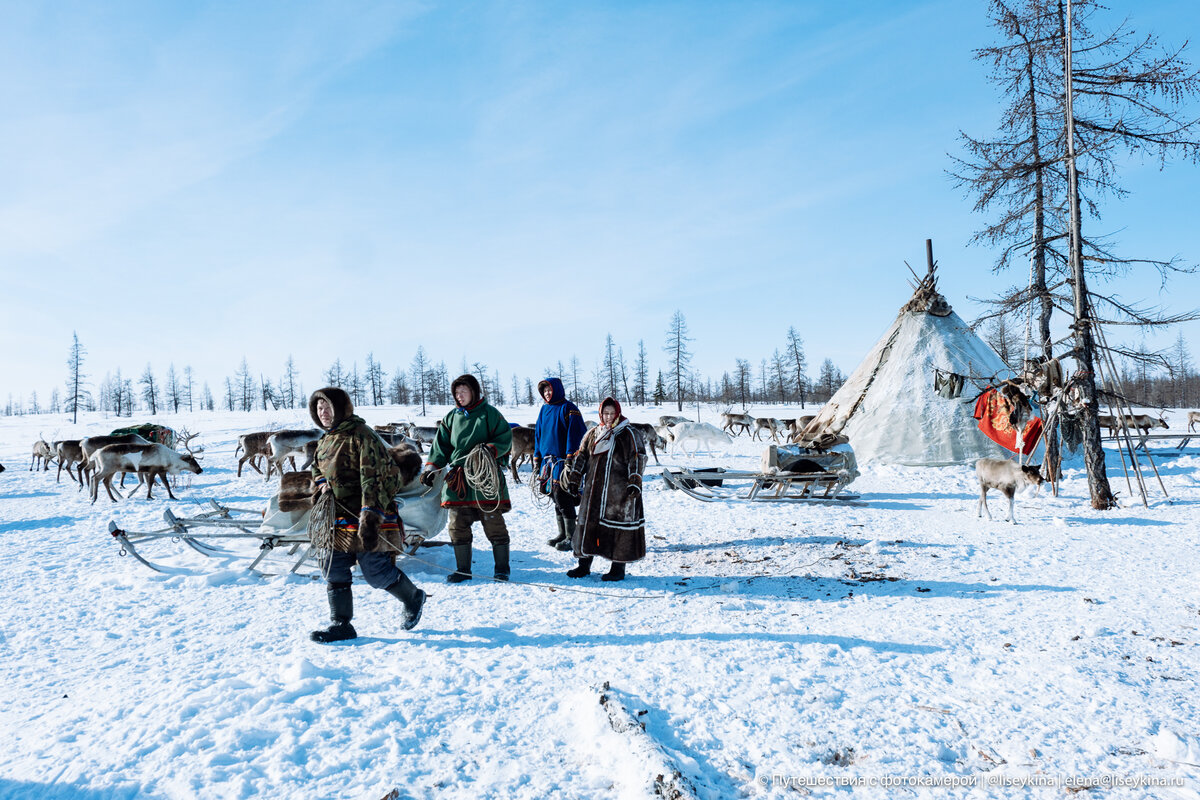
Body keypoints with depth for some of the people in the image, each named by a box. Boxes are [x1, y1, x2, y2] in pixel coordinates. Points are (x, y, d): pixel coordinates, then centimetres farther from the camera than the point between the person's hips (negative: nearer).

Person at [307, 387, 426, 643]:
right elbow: (317, 468, 31)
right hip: (337, 519, 8)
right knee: (333, 570, 5)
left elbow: (373, 480, -21)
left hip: (364, 519, -8)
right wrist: (322, 484, 7)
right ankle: (341, 624, 15)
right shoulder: (326, 440, 13)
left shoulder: (362, 437, -15)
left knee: (377, 572, -3)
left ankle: (413, 598, 23)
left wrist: (370, 518, -28)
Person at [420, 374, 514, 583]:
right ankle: (462, 569, 16)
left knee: (494, 524, -1)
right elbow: (440, 446, 14)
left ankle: (501, 568, 11)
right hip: (458, 479, 4)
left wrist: (490, 449, -18)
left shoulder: (489, 413, 2)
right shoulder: (451, 417, 15)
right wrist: (431, 468, 1)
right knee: (458, 526, 4)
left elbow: (506, 438, 0)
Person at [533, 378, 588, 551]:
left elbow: (576, 434, -12)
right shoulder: (544, 410, 16)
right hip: (548, 461, 7)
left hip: (562, 461, -7)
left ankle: (572, 537, 0)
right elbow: (538, 435, 22)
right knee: (556, 499, 11)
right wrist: (537, 459, 17)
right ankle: (562, 534, 20)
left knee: (563, 499, -8)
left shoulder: (568, 408, -7)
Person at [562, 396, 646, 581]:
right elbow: (580, 457, 16)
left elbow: (637, 461, -6)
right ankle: (584, 564, 21)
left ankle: (618, 568, 9)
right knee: (587, 522, 8)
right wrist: (573, 480, 10)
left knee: (618, 526, -2)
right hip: (594, 489, 5)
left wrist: (634, 484, -15)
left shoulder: (628, 434, -2)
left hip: (619, 492, -5)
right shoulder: (593, 434, 12)